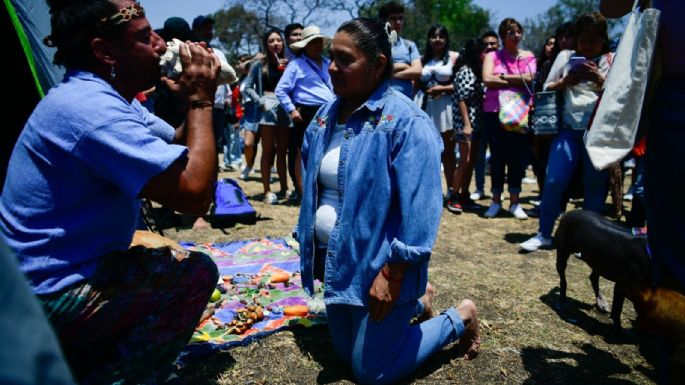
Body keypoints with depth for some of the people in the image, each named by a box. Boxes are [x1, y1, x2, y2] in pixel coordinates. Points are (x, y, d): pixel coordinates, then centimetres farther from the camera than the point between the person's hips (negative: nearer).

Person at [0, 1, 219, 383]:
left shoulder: (106, 96, 6)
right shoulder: (91, 107, -26)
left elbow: (179, 146, 12)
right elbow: (195, 193, -31)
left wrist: (197, 99, -5)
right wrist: (200, 102, -20)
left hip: (48, 276, 10)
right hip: (46, 297, -10)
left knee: (170, 262, 22)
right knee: (196, 273, -10)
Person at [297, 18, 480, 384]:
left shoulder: (406, 122, -20)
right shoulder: (327, 115, 3)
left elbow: (418, 209, -23)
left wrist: (392, 275, -22)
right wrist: (310, 248, 13)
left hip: (378, 264, -8)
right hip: (337, 261, 8)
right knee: (345, 353, 21)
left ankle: (459, 319, 24)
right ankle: (417, 304, 42)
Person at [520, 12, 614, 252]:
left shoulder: (612, 60, 12)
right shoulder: (565, 57, 15)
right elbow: (547, 89, 14)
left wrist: (600, 81, -12)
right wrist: (566, 81, -5)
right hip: (569, 128, 0)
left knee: (595, 186, 1)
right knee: (554, 181, -8)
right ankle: (544, 234, 6)